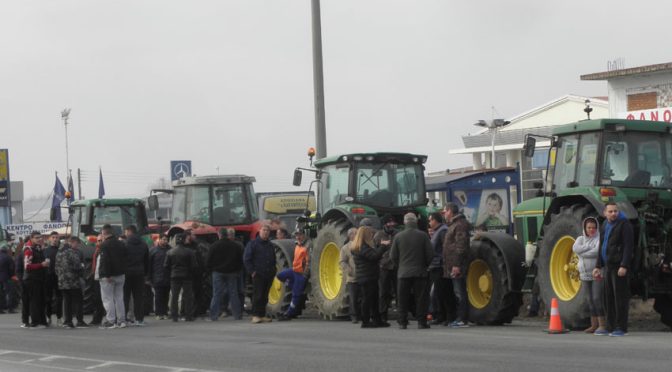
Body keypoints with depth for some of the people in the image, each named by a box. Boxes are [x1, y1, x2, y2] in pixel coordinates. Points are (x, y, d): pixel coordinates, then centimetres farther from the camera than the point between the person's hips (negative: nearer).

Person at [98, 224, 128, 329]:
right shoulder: (121, 244, 10)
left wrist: (107, 275, -21)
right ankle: (121, 320, 11)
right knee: (119, 298, 12)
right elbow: (125, 258, 14)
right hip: (121, 275, 7)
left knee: (108, 298, -2)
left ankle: (111, 321, -7)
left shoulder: (104, 245, -13)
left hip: (108, 277, -7)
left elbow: (105, 261, -20)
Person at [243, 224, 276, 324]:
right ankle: (255, 315, -8)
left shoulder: (270, 245, 17)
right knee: (257, 295, -9)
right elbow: (246, 259, -5)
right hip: (258, 274, -6)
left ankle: (262, 315, 12)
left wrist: (273, 271, 15)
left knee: (265, 296, 8)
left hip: (268, 275, 6)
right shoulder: (253, 244, -2)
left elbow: (273, 259, 27)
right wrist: (252, 271, -11)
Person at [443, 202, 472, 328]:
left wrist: (457, 265, -25)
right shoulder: (453, 225, 20)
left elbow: (461, 246, -20)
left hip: (457, 267, -11)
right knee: (458, 293, 13)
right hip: (454, 265, 11)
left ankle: (463, 320, -9)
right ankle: (460, 318, 18)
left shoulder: (460, 225, -12)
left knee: (460, 293, -9)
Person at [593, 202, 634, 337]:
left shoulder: (624, 224, -9)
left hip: (619, 266, -8)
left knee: (620, 297, -7)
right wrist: (598, 266, 20)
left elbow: (628, 246, -15)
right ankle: (610, 327, 15)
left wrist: (624, 266, -21)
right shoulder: (604, 226, 16)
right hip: (607, 266, 8)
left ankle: (621, 328, -4)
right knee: (608, 297, 9)